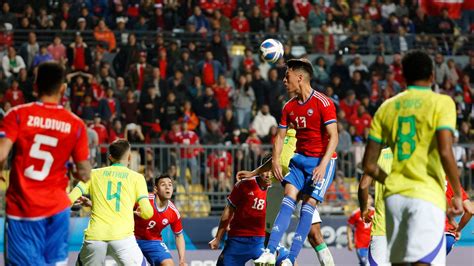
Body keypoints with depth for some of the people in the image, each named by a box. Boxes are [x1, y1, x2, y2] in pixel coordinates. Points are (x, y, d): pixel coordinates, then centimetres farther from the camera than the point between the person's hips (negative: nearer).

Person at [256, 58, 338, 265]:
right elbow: (281, 136, 13)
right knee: (288, 199, -10)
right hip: (300, 158, 6)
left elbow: (333, 137, -17)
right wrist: (275, 161, -3)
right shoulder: (289, 107, 7)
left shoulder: (323, 103, -13)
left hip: (321, 160, -6)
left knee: (308, 205, -12)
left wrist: (323, 165, -25)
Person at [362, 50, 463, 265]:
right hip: (427, 197, -5)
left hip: (394, 196, 5)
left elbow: (369, 165, 10)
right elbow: (445, 152, -15)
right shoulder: (441, 103, -2)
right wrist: (457, 193, -5)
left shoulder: (387, 107, 12)